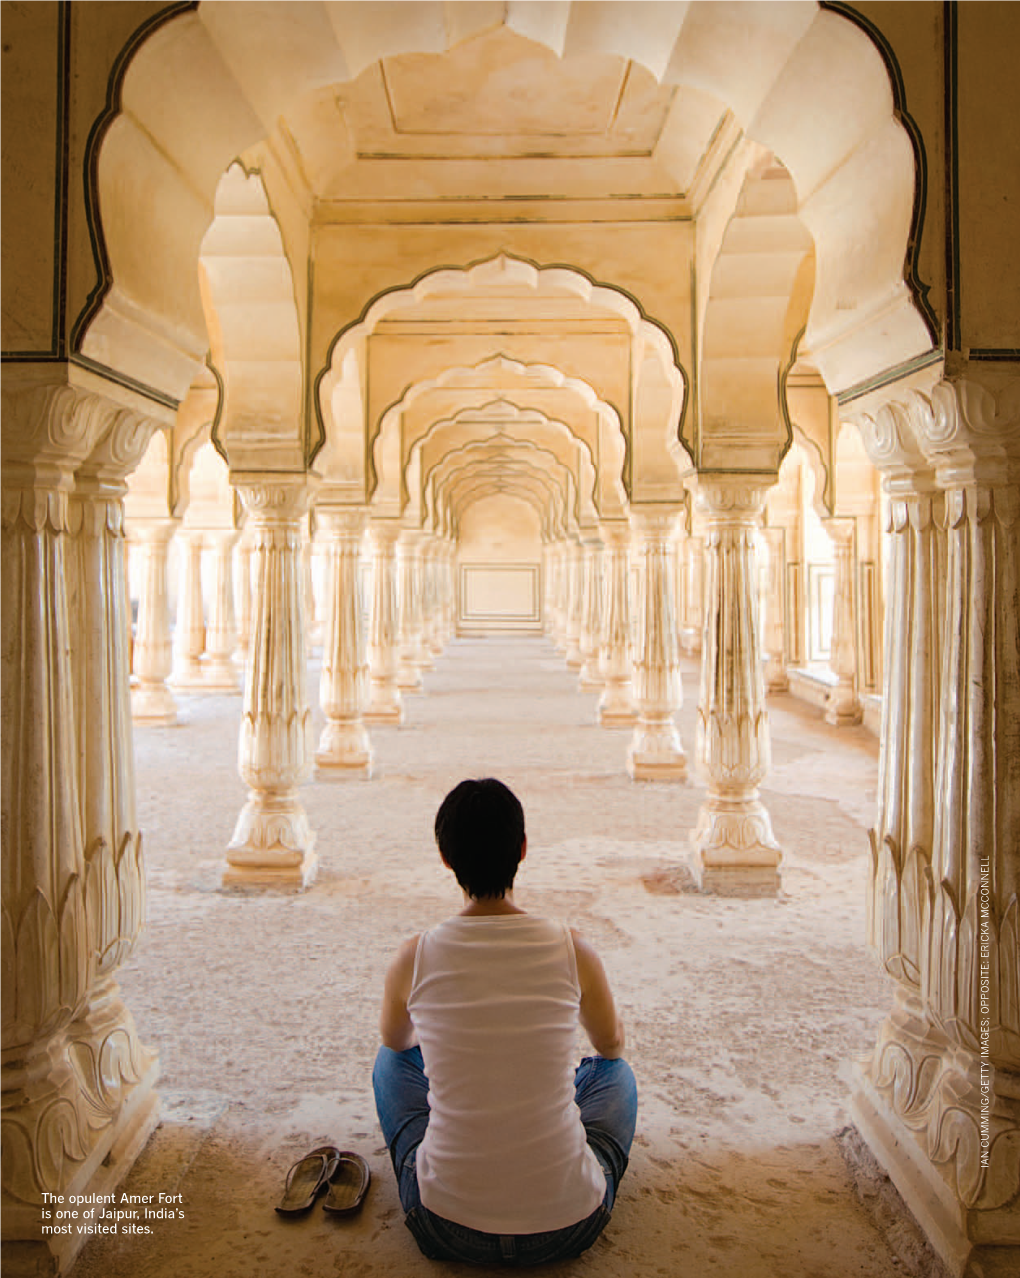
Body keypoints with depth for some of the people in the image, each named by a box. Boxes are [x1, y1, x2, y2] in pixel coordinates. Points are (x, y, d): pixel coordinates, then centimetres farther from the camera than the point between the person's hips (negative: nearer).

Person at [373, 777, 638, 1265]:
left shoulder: (413, 958, -10)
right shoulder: (574, 951, -11)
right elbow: (612, 1044, 12)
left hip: (447, 1230, 0)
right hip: (568, 1228, 0)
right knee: (616, 1073, 27)